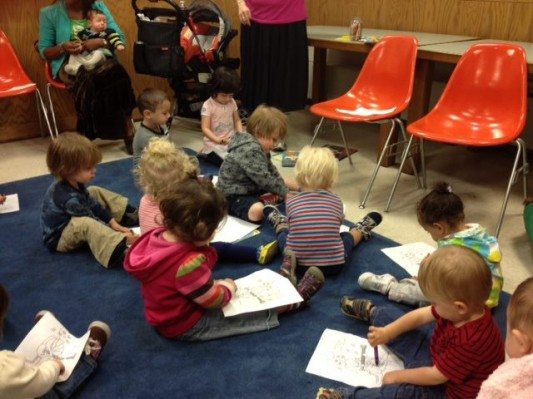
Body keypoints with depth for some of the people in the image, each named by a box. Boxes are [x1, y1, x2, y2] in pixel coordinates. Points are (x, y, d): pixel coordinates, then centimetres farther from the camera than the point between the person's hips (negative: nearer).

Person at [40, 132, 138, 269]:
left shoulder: (73, 182, -8)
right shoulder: (69, 198, -35)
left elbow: (93, 204, 3)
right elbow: (92, 223, -28)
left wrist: (113, 223, -2)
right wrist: (120, 234, -25)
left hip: (70, 220, 11)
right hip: (59, 239, -10)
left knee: (95, 192, 11)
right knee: (85, 224, -42)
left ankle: (131, 215, 12)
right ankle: (122, 251, -60)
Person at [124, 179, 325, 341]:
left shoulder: (157, 236, -11)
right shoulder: (189, 263, -39)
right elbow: (214, 299, -24)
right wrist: (228, 287, -3)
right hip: (187, 326, -8)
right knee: (260, 311, 2)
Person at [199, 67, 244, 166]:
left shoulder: (232, 102, 3)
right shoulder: (208, 105, -14)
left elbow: (237, 121, 12)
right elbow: (205, 128, -16)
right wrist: (218, 140, -31)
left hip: (232, 140, 7)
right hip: (214, 143, -7)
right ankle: (206, 154, 7)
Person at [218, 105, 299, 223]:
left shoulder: (259, 148, 8)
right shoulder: (250, 151, -25)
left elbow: (272, 173, 13)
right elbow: (264, 179, -28)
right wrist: (286, 193, -20)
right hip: (233, 195, -11)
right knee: (257, 212, -40)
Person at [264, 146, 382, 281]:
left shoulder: (291, 202, -3)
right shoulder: (337, 201, -1)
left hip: (299, 264, 1)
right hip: (334, 265, 0)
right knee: (345, 237, 30)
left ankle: (279, 222, 60)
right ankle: (361, 230, 58)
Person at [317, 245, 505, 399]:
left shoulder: (470, 341, -43)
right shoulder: (468, 307, -18)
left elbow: (436, 376, -32)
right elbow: (421, 316, -5)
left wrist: (398, 376, -20)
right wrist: (387, 332, -6)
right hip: (436, 352, 9)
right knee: (390, 317, 13)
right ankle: (370, 311, 44)